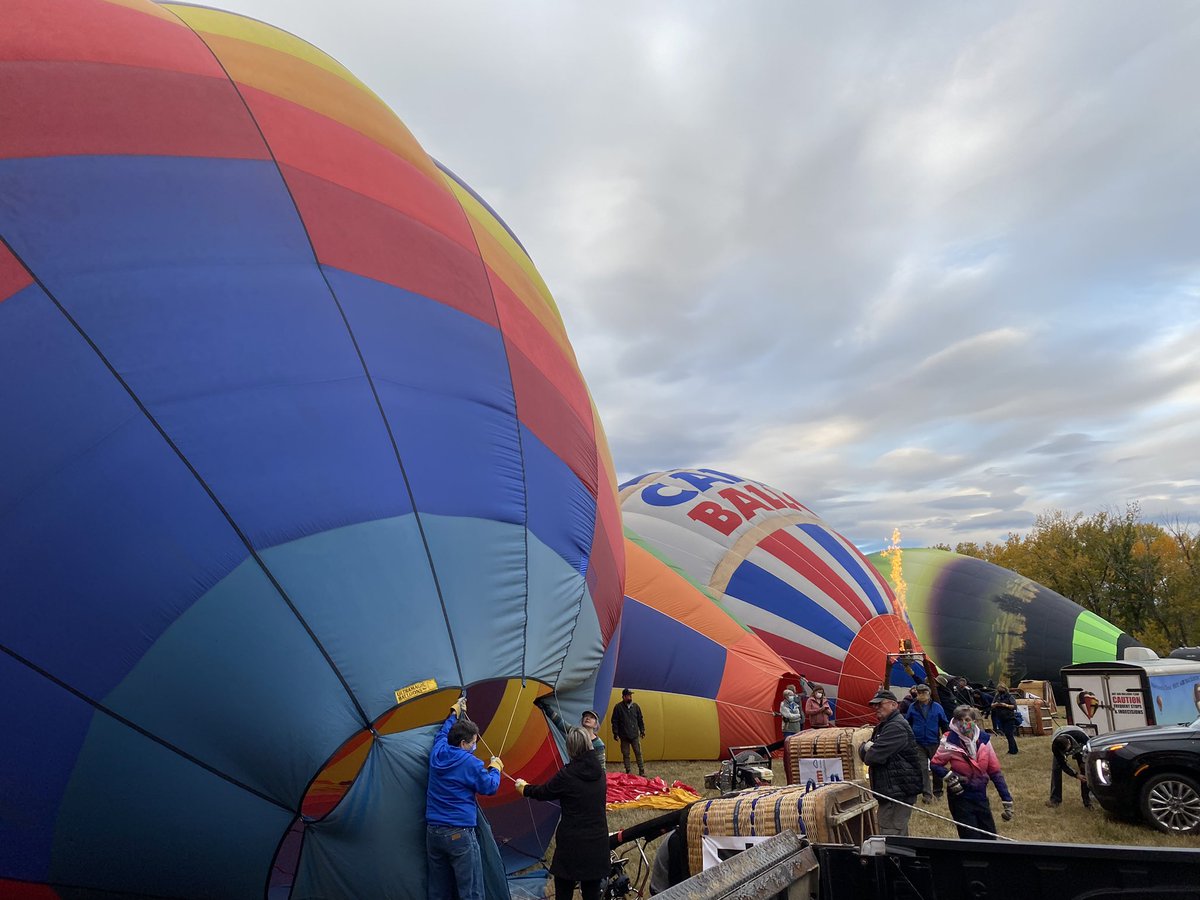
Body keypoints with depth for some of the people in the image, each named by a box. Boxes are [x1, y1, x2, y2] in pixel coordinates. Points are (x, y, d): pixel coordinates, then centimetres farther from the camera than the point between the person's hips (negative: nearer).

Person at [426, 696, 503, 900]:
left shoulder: (437, 753, 5)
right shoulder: (471, 763, -14)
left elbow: (443, 732, 27)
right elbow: (490, 788, -4)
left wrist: (455, 713, 39)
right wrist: (495, 768, 13)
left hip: (432, 831, 7)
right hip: (459, 834, -7)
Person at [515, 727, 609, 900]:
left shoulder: (567, 774, -15)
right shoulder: (599, 771, 2)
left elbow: (543, 793, -1)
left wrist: (523, 787, 21)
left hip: (572, 843, -5)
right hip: (598, 842, 5)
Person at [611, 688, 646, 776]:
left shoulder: (635, 706, 4)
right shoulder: (618, 707, -6)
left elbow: (640, 719, 13)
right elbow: (614, 722, -2)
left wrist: (642, 730, 10)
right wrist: (615, 733, -5)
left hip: (635, 735, 2)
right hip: (624, 736, -2)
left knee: (638, 753, 3)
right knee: (625, 754, 6)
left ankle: (642, 771, 11)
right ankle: (627, 772, 16)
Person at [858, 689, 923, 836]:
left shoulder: (896, 727, -16)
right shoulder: (882, 726, 19)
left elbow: (872, 757, -24)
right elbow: (862, 751, 12)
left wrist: (869, 751, 0)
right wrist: (867, 747, -11)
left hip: (899, 793, -11)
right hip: (890, 792, 11)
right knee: (900, 837, 20)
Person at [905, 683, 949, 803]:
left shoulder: (937, 707, -1)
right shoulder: (912, 707, 0)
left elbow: (944, 724, 6)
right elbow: (907, 722, 6)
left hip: (934, 742, 1)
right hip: (919, 743, -1)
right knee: (922, 768, -5)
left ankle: (937, 792, 28)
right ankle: (926, 794, -5)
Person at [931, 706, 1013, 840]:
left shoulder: (983, 739, -5)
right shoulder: (950, 742, -16)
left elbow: (995, 771, 1)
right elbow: (935, 764, -5)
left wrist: (1007, 799, 1)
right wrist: (949, 777, -21)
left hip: (981, 796, 4)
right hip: (961, 798, -4)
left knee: (990, 839, 13)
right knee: (972, 841, -2)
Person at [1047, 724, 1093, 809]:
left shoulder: (1081, 736, -43)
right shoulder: (1054, 746, -38)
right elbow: (1062, 764, -25)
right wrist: (1076, 775, -31)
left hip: (1078, 746, 0)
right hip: (1060, 747, 0)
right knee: (1055, 768, -12)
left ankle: (1087, 801, -5)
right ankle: (1055, 799, -2)